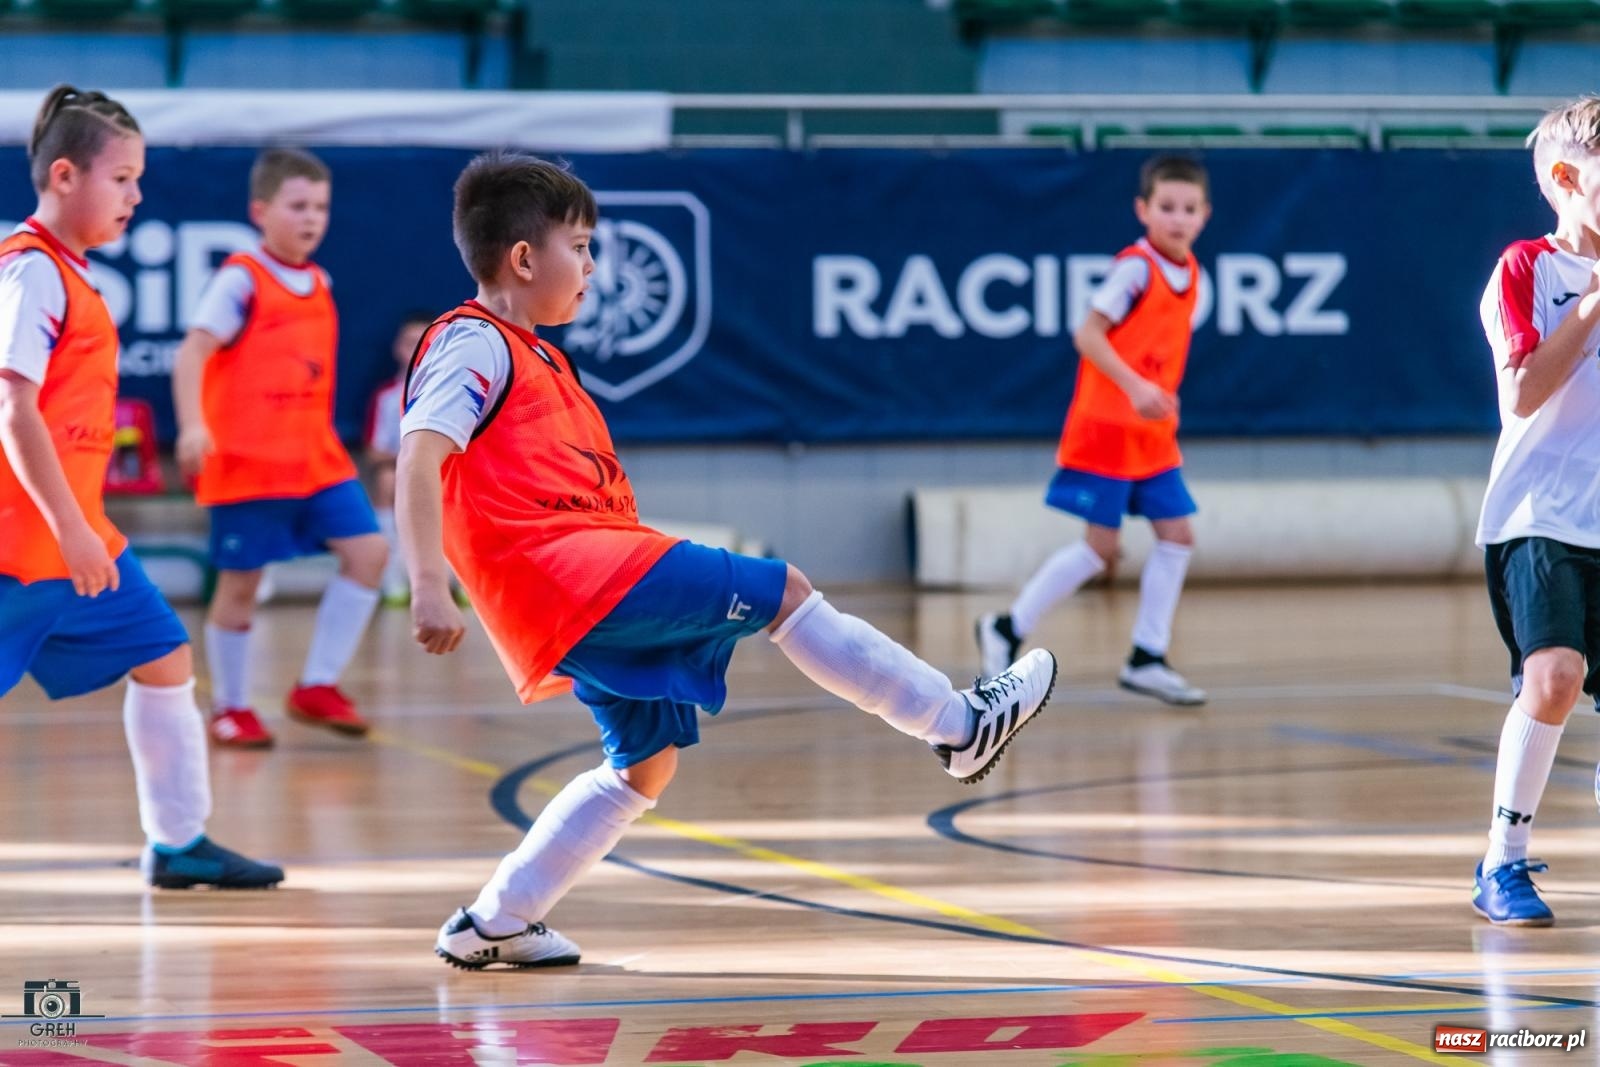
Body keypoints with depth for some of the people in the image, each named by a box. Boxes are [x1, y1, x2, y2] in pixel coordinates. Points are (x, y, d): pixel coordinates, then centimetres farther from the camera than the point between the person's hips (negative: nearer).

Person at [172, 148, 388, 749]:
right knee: (241, 581, 0)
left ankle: (317, 687, 2)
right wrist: (193, 427, -32)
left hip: (315, 456, 7)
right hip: (248, 459, -7)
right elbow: (192, 352, -19)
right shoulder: (240, 281, -9)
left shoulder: (318, 283, 13)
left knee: (367, 550, -5)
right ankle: (230, 707, 15)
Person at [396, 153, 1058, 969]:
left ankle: (495, 923, 12)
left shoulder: (522, 354, 24)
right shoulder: (472, 345, -7)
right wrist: (429, 586, -31)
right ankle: (960, 724, 1)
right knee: (781, 591, -7)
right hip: (569, 568, -11)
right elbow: (418, 460, -20)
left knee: (645, 760, 13)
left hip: (581, 599, 11)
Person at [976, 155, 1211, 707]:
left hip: (1153, 433, 8)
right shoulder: (1136, 267, -16)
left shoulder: (1190, 274, 7)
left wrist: (1163, 398, 10)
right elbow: (1087, 334, -20)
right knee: (1102, 545, -7)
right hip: (1106, 427, -8)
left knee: (1176, 535, 2)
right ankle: (1008, 630, 6)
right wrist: (1134, 386, -29)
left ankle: (1148, 658, 8)